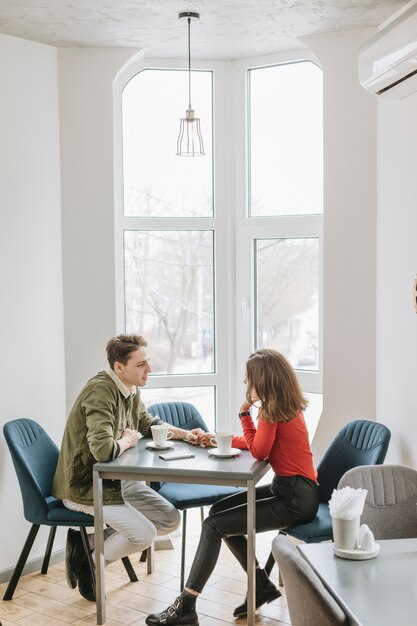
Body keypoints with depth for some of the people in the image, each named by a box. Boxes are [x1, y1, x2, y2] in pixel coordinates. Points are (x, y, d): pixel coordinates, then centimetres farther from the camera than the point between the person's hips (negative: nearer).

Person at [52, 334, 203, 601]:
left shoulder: (131, 390, 2)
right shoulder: (101, 390, -26)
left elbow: (148, 423, 21)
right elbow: (103, 450, -37)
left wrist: (184, 434, 5)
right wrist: (128, 441, -16)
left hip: (115, 479, 10)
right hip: (85, 486, -10)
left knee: (171, 519, 4)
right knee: (144, 534, -21)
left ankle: (88, 541, 7)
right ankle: (85, 558, 4)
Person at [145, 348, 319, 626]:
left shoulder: (272, 411, -18)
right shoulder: (288, 406, 10)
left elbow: (258, 451, -14)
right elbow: (260, 443, 21)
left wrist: (245, 412, -11)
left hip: (294, 499, -10)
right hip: (289, 489, 10)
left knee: (213, 526, -11)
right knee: (219, 510, 14)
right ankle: (262, 585, 17)